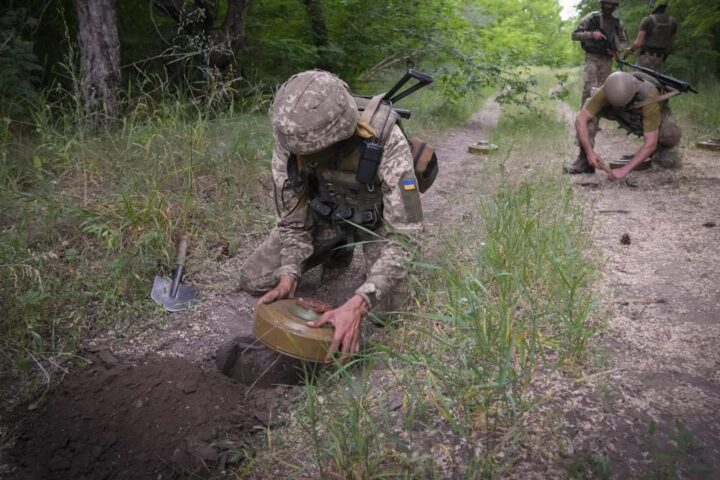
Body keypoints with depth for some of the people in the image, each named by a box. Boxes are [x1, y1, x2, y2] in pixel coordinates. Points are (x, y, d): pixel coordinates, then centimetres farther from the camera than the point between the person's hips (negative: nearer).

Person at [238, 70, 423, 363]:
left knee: (387, 306, -20)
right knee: (254, 280, -6)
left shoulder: (386, 142, -39)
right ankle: (338, 248, 17)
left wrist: (357, 305, -49)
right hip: (326, 211, 3)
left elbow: (403, 234, -38)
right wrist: (289, 276, -32)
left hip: (378, 217, -2)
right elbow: (293, 220, -14)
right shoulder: (291, 142, -27)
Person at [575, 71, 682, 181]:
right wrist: (589, 152, -45)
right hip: (630, 118, 2)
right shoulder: (608, 91, -36)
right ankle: (585, 160, -16)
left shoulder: (649, 97, -43)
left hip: (656, 116, -2)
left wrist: (625, 170, -48)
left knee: (670, 161, -25)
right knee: (588, 108, -24)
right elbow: (581, 119, -34)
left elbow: (650, 143, -42)